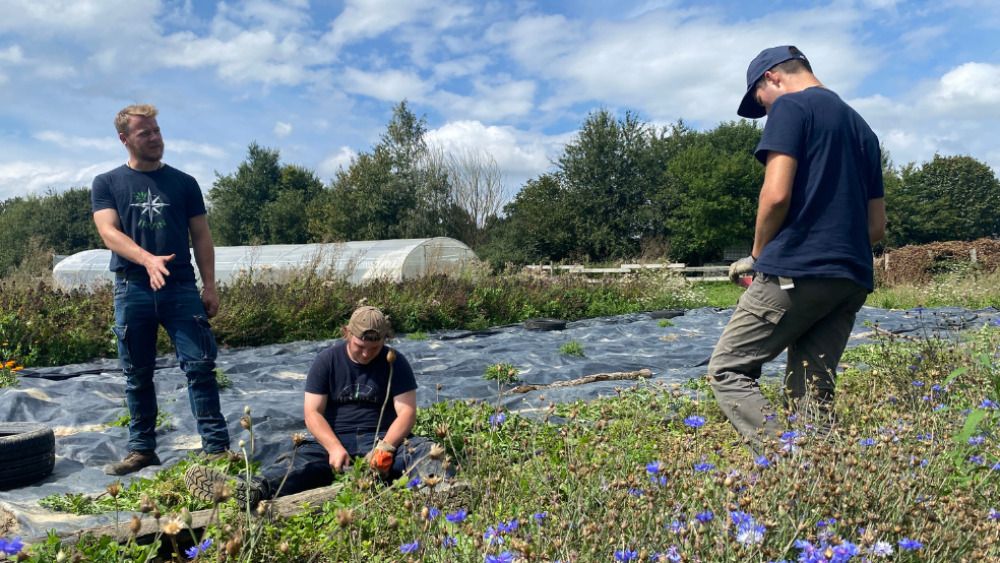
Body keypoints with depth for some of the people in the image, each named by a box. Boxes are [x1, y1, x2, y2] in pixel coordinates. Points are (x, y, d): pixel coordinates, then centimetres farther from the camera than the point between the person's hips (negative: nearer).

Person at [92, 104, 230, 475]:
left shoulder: (183, 183, 12)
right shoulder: (107, 184, 9)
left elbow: (201, 237, 10)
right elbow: (108, 232, -5)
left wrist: (209, 286, 2)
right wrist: (147, 259, -24)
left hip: (181, 287, 0)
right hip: (132, 289, 0)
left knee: (200, 365, -7)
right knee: (138, 375, 8)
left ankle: (216, 446, -3)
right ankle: (142, 449, 20)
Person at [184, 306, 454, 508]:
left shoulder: (395, 363, -1)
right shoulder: (327, 361, 1)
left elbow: (406, 412, -8)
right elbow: (312, 413, -5)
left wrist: (386, 447, -28)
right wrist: (334, 447, -24)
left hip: (383, 438, 0)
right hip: (333, 439, 1)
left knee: (427, 451, -30)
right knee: (300, 461, -30)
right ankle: (249, 491, -57)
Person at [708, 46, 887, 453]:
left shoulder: (790, 107, -1)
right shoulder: (861, 127, 24)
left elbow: (777, 194, -14)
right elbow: (877, 226, 23)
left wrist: (758, 254, -1)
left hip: (796, 272, -8)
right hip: (852, 281, 8)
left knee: (727, 372, -1)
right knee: (812, 395, 9)